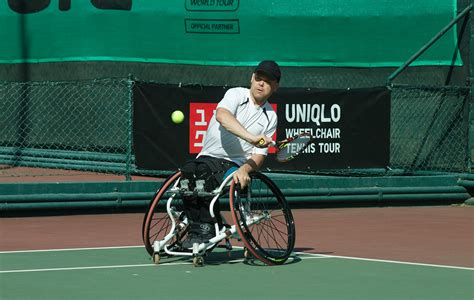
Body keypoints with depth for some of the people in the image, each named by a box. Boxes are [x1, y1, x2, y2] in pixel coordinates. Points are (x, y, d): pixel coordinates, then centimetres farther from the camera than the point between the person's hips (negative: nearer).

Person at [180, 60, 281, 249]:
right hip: (207, 157, 1)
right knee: (188, 171, -34)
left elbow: (259, 154, 3)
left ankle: (204, 229, -25)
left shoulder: (270, 118, 9)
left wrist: (244, 169, -20)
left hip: (234, 165, -1)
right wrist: (251, 137, -35)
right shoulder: (236, 95, 2)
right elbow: (222, 115, -22)